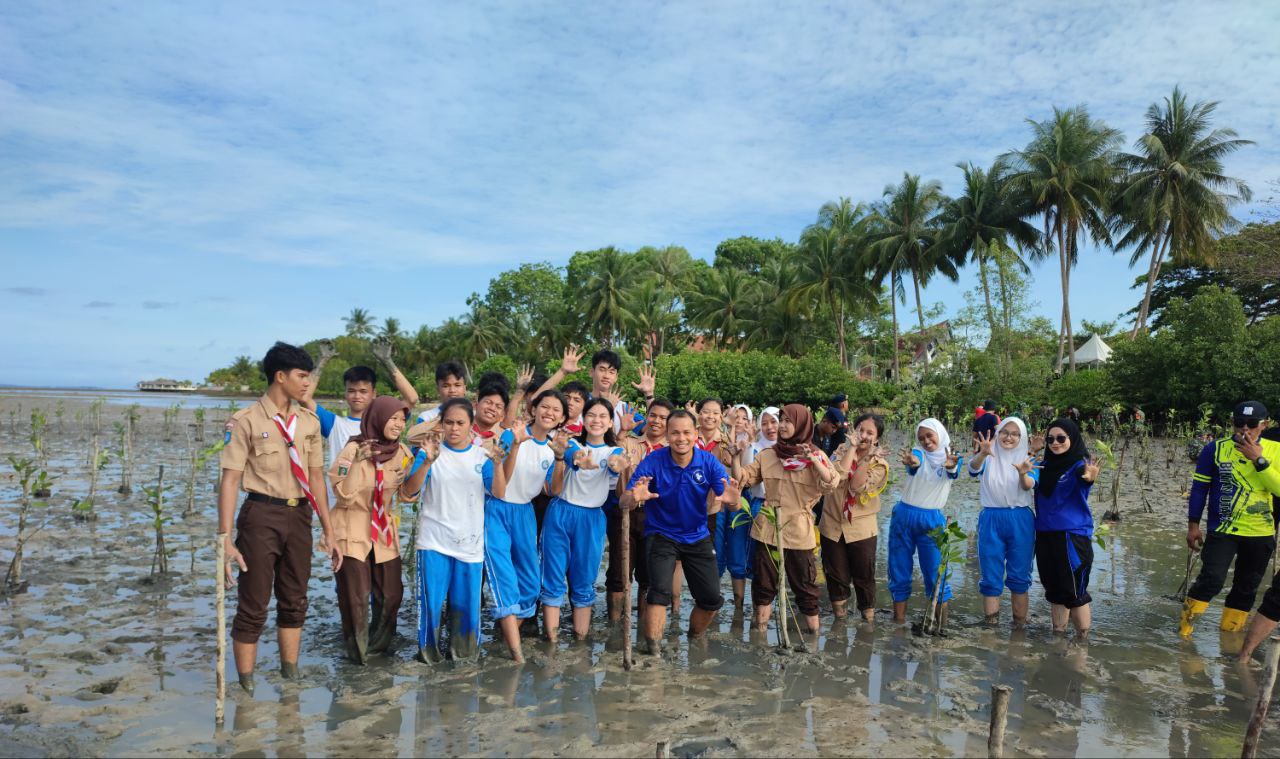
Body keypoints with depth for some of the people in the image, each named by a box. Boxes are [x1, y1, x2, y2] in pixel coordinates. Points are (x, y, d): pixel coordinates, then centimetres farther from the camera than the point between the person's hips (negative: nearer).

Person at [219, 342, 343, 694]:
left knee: (295, 601, 15)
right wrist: (225, 538, -18)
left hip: (299, 515, 5)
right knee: (253, 605, 3)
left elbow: (316, 476, 9)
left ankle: (290, 673, 31)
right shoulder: (246, 421, -9)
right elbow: (230, 479, -12)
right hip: (261, 515, -5)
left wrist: (328, 531, 7)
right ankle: (246, 688, 18)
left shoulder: (309, 421, 7)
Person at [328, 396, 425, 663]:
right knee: (356, 597, 3)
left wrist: (425, 462, -17)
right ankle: (357, 651, 27)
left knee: (391, 594, 8)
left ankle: (379, 645, 33)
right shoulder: (353, 449, -15)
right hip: (352, 531, -4)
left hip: (384, 531, 5)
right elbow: (344, 497, -17)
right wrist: (357, 462, -30)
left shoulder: (401, 452, 0)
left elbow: (408, 493, -5)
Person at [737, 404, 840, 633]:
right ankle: (760, 630, 23)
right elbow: (745, 477, 3)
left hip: (798, 530, -2)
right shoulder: (768, 454, 7)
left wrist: (813, 460, -27)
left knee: (804, 582, 5)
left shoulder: (815, 455, -1)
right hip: (768, 528, 3)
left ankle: (814, 631, 21)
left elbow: (831, 484, -16)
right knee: (764, 582, 10)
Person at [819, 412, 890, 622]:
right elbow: (837, 475, -20)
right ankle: (839, 618, 27)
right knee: (836, 577, 11)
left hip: (861, 528, -1)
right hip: (832, 525, 1)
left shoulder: (879, 464, -1)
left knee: (864, 577, 7)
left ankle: (868, 617, 24)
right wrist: (852, 447, -16)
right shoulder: (842, 451, 3)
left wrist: (867, 457, -21)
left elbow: (857, 486, -18)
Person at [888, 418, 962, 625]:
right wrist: (911, 461, -52)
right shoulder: (918, 453, -1)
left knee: (936, 572, 0)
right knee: (899, 570, 6)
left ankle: (941, 622, 12)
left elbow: (953, 473, -24)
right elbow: (915, 462, -26)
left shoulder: (951, 458, 0)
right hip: (904, 516, 1)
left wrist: (952, 466, -50)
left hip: (932, 520, -1)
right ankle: (899, 620, 16)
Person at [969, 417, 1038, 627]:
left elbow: (1029, 486, -16)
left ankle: (1020, 625, 17)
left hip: (1021, 521, 0)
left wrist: (1023, 474, -39)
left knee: (1019, 577, 7)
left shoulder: (1027, 460, 3)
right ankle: (990, 625, 11)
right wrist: (982, 454, -42)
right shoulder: (988, 459, 3)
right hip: (991, 520, 0)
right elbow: (973, 468, -20)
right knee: (990, 578, 4)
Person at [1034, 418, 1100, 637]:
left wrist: (1090, 477, -58)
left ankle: (1082, 639, 13)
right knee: (1054, 590, 15)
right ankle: (1058, 635, 26)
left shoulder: (1079, 465, -11)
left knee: (1074, 592, 0)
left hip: (1073, 536, -6)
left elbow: (1085, 475, -34)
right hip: (1045, 536, 6)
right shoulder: (1045, 466, 7)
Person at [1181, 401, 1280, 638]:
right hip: (1222, 530, -3)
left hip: (1261, 533, 3)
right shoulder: (1215, 449, -5)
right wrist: (1193, 525, -1)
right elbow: (1199, 488, 0)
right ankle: (1184, 629, -2)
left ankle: (1230, 632, 28)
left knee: (1247, 588, 12)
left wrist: (1259, 460, -21)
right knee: (1211, 580, -15)